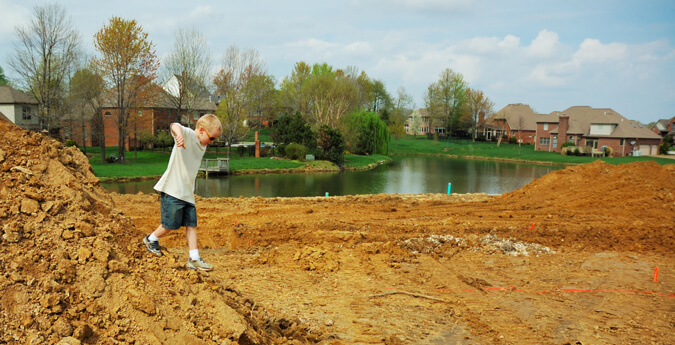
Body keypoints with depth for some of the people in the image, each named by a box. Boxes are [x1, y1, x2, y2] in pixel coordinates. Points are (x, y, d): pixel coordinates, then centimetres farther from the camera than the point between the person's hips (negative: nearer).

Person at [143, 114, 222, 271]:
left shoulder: (202, 147, 15)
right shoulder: (188, 135, -10)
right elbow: (175, 126, -33)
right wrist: (178, 133, -57)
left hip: (188, 193, 8)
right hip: (173, 190, -8)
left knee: (192, 224, 5)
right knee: (170, 225, 1)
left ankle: (194, 258, 9)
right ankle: (151, 239, 29)